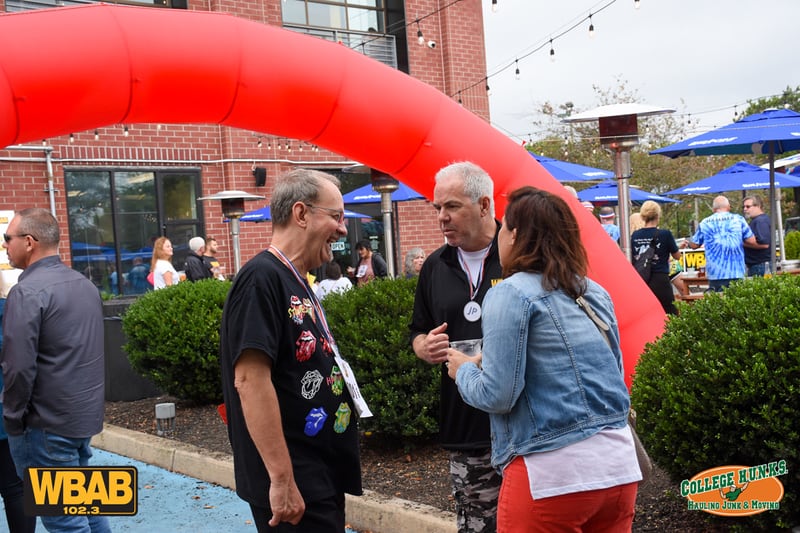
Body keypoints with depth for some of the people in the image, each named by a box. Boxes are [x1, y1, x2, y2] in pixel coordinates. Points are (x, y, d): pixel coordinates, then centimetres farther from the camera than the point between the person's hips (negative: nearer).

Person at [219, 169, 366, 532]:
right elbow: (250, 380, -25)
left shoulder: (297, 283, 13)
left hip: (322, 477, 10)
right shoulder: (262, 279, -17)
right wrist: (282, 479, -26)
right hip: (291, 486, -10)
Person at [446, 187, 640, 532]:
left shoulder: (511, 294, -9)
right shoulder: (595, 293, 11)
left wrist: (464, 369, 7)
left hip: (553, 473, -6)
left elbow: (497, 396, -14)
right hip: (619, 463, 7)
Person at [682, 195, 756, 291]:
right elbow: (752, 241, 1)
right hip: (736, 273, -1)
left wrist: (687, 242, 37)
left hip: (715, 274, 1)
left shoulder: (704, 223, 6)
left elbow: (694, 245, 15)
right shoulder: (738, 219, 2)